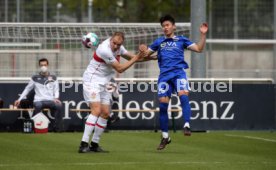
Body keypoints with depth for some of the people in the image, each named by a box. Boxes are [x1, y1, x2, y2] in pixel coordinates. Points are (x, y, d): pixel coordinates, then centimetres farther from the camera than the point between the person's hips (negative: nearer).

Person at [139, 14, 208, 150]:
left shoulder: (181, 40, 13)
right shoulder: (159, 42, 19)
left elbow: (198, 48, 8)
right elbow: (146, 54, 20)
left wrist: (203, 34, -4)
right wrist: (143, 50, -3)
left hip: (178, 72, -3)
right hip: (164, 75, 3)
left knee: (183, 95, -29)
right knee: (162, 104, 0)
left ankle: (186, 125, -32)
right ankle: (165, 137, 11)